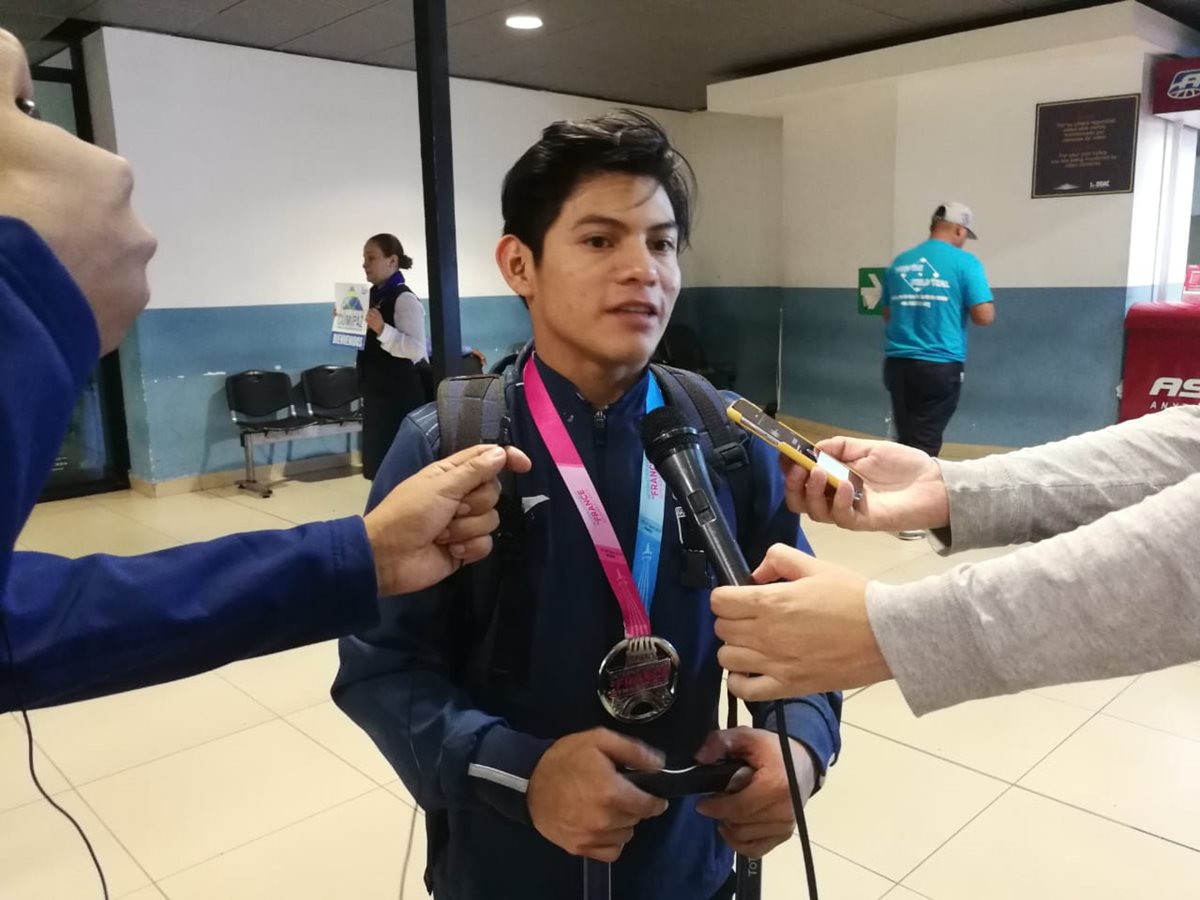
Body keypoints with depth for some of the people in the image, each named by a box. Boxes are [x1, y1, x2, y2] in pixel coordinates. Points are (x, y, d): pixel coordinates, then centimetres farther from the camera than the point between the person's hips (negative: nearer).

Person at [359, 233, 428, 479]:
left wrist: (382, 329, -31)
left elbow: (416, 349, -23)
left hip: (400, 392, -9)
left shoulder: (404, 298, -14)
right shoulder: (373, 296, 12)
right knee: (378, 460, 14)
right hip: (377, 389, 9)